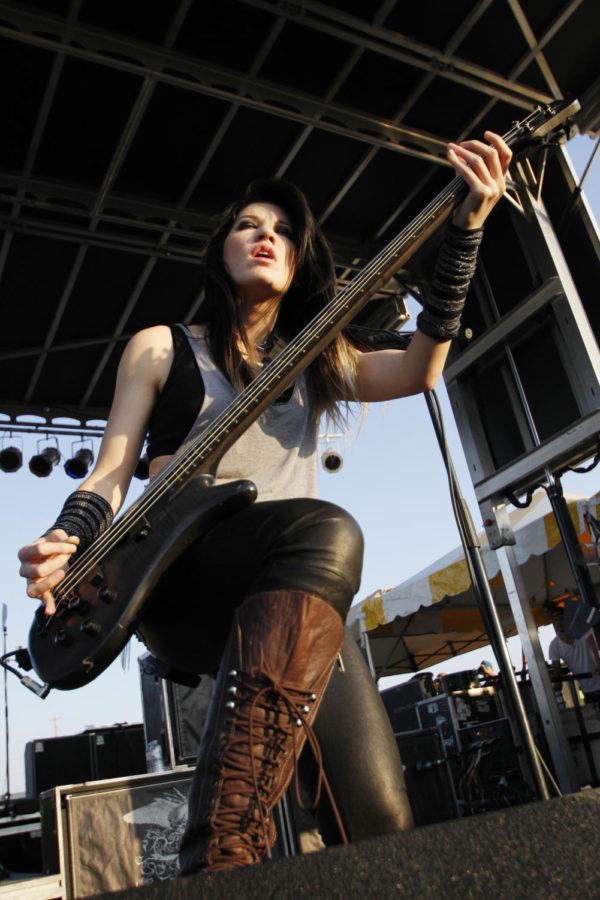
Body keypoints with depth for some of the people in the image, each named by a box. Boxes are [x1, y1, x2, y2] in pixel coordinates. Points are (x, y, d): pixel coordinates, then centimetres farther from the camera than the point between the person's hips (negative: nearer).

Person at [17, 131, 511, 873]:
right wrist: (66, 543, -17)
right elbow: (111, 475, 6)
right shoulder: (162, 348, 12)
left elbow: (420, 370, 1)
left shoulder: (314, 361, 20)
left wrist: (466, 227, -9)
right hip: (174, 580, -3)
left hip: (295, 595, 4)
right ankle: (222, 859, -35)